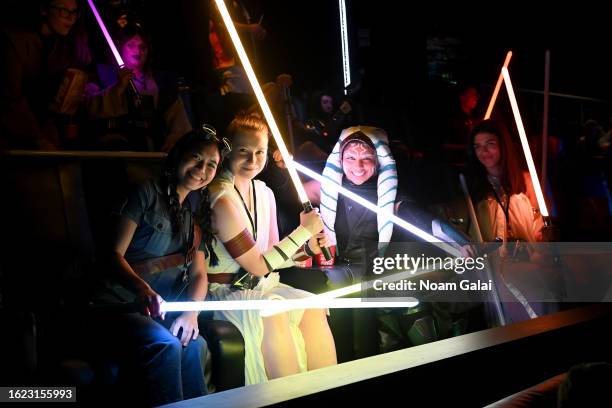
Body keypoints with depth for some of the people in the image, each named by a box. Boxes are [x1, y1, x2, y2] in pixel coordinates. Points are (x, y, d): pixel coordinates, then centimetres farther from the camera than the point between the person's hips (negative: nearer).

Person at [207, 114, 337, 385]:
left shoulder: (264, 193, 8)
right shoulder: (222, 198, -18)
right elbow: (258, 265, -16)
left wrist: (307, 248, -3)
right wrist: (304, 230, -11)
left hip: (260, 286, 8)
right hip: (222, 291, -7)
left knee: (312, 308, -16)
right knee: (273, 313, -33)